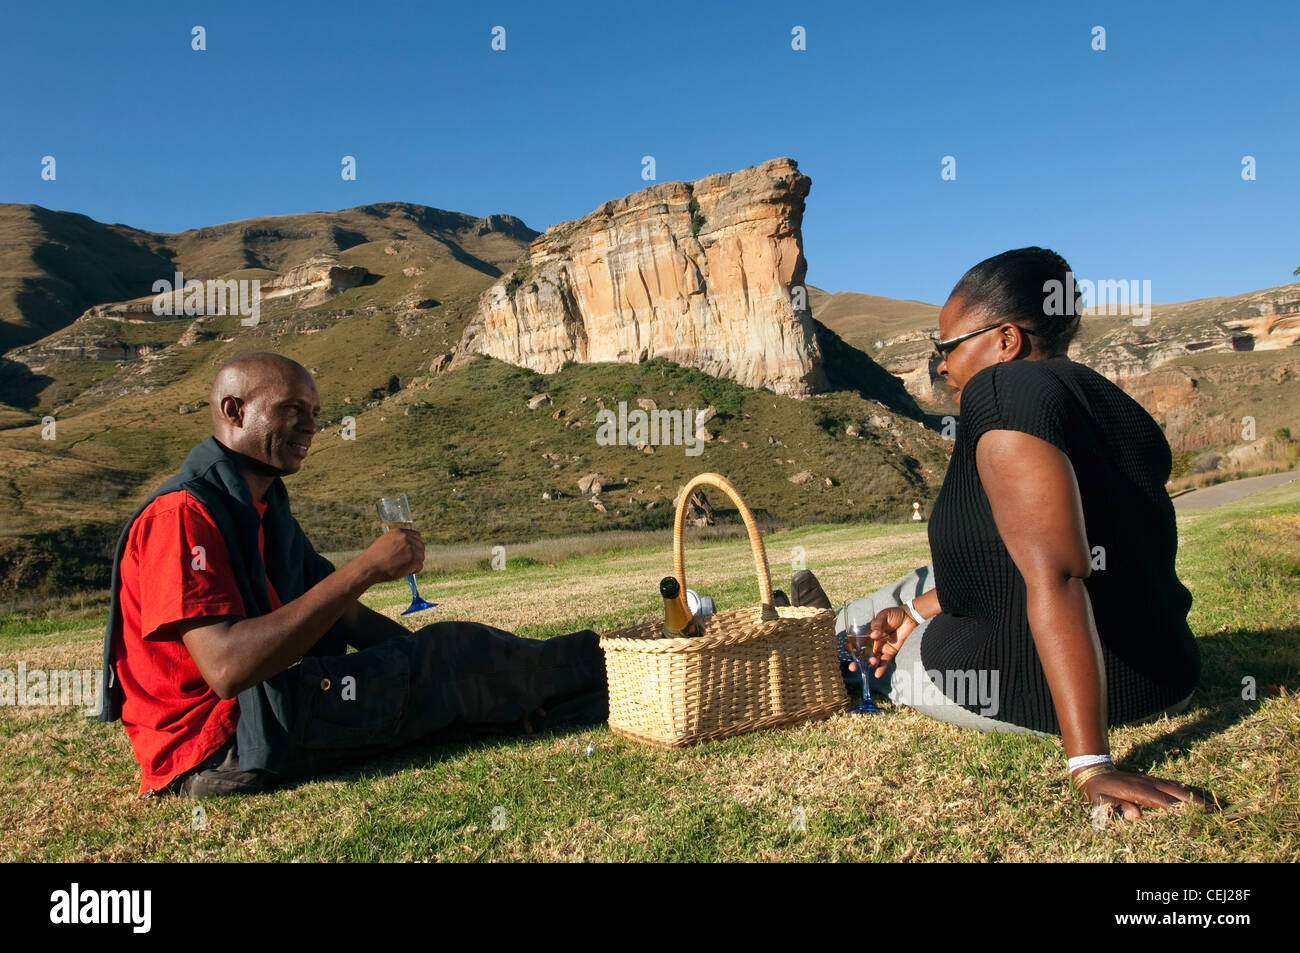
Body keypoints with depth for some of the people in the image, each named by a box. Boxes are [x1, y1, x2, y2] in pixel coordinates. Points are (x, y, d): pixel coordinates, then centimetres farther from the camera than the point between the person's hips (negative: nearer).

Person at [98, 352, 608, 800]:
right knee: (450, 654, -10)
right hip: (216, 748, -9)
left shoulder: (263, 506, 13)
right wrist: (364, 569, -29)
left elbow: (346, 616, 9)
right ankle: (599, 672, 9)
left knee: (450, 678, 1)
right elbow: (226, 666, -30)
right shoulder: (182, 514, -18)